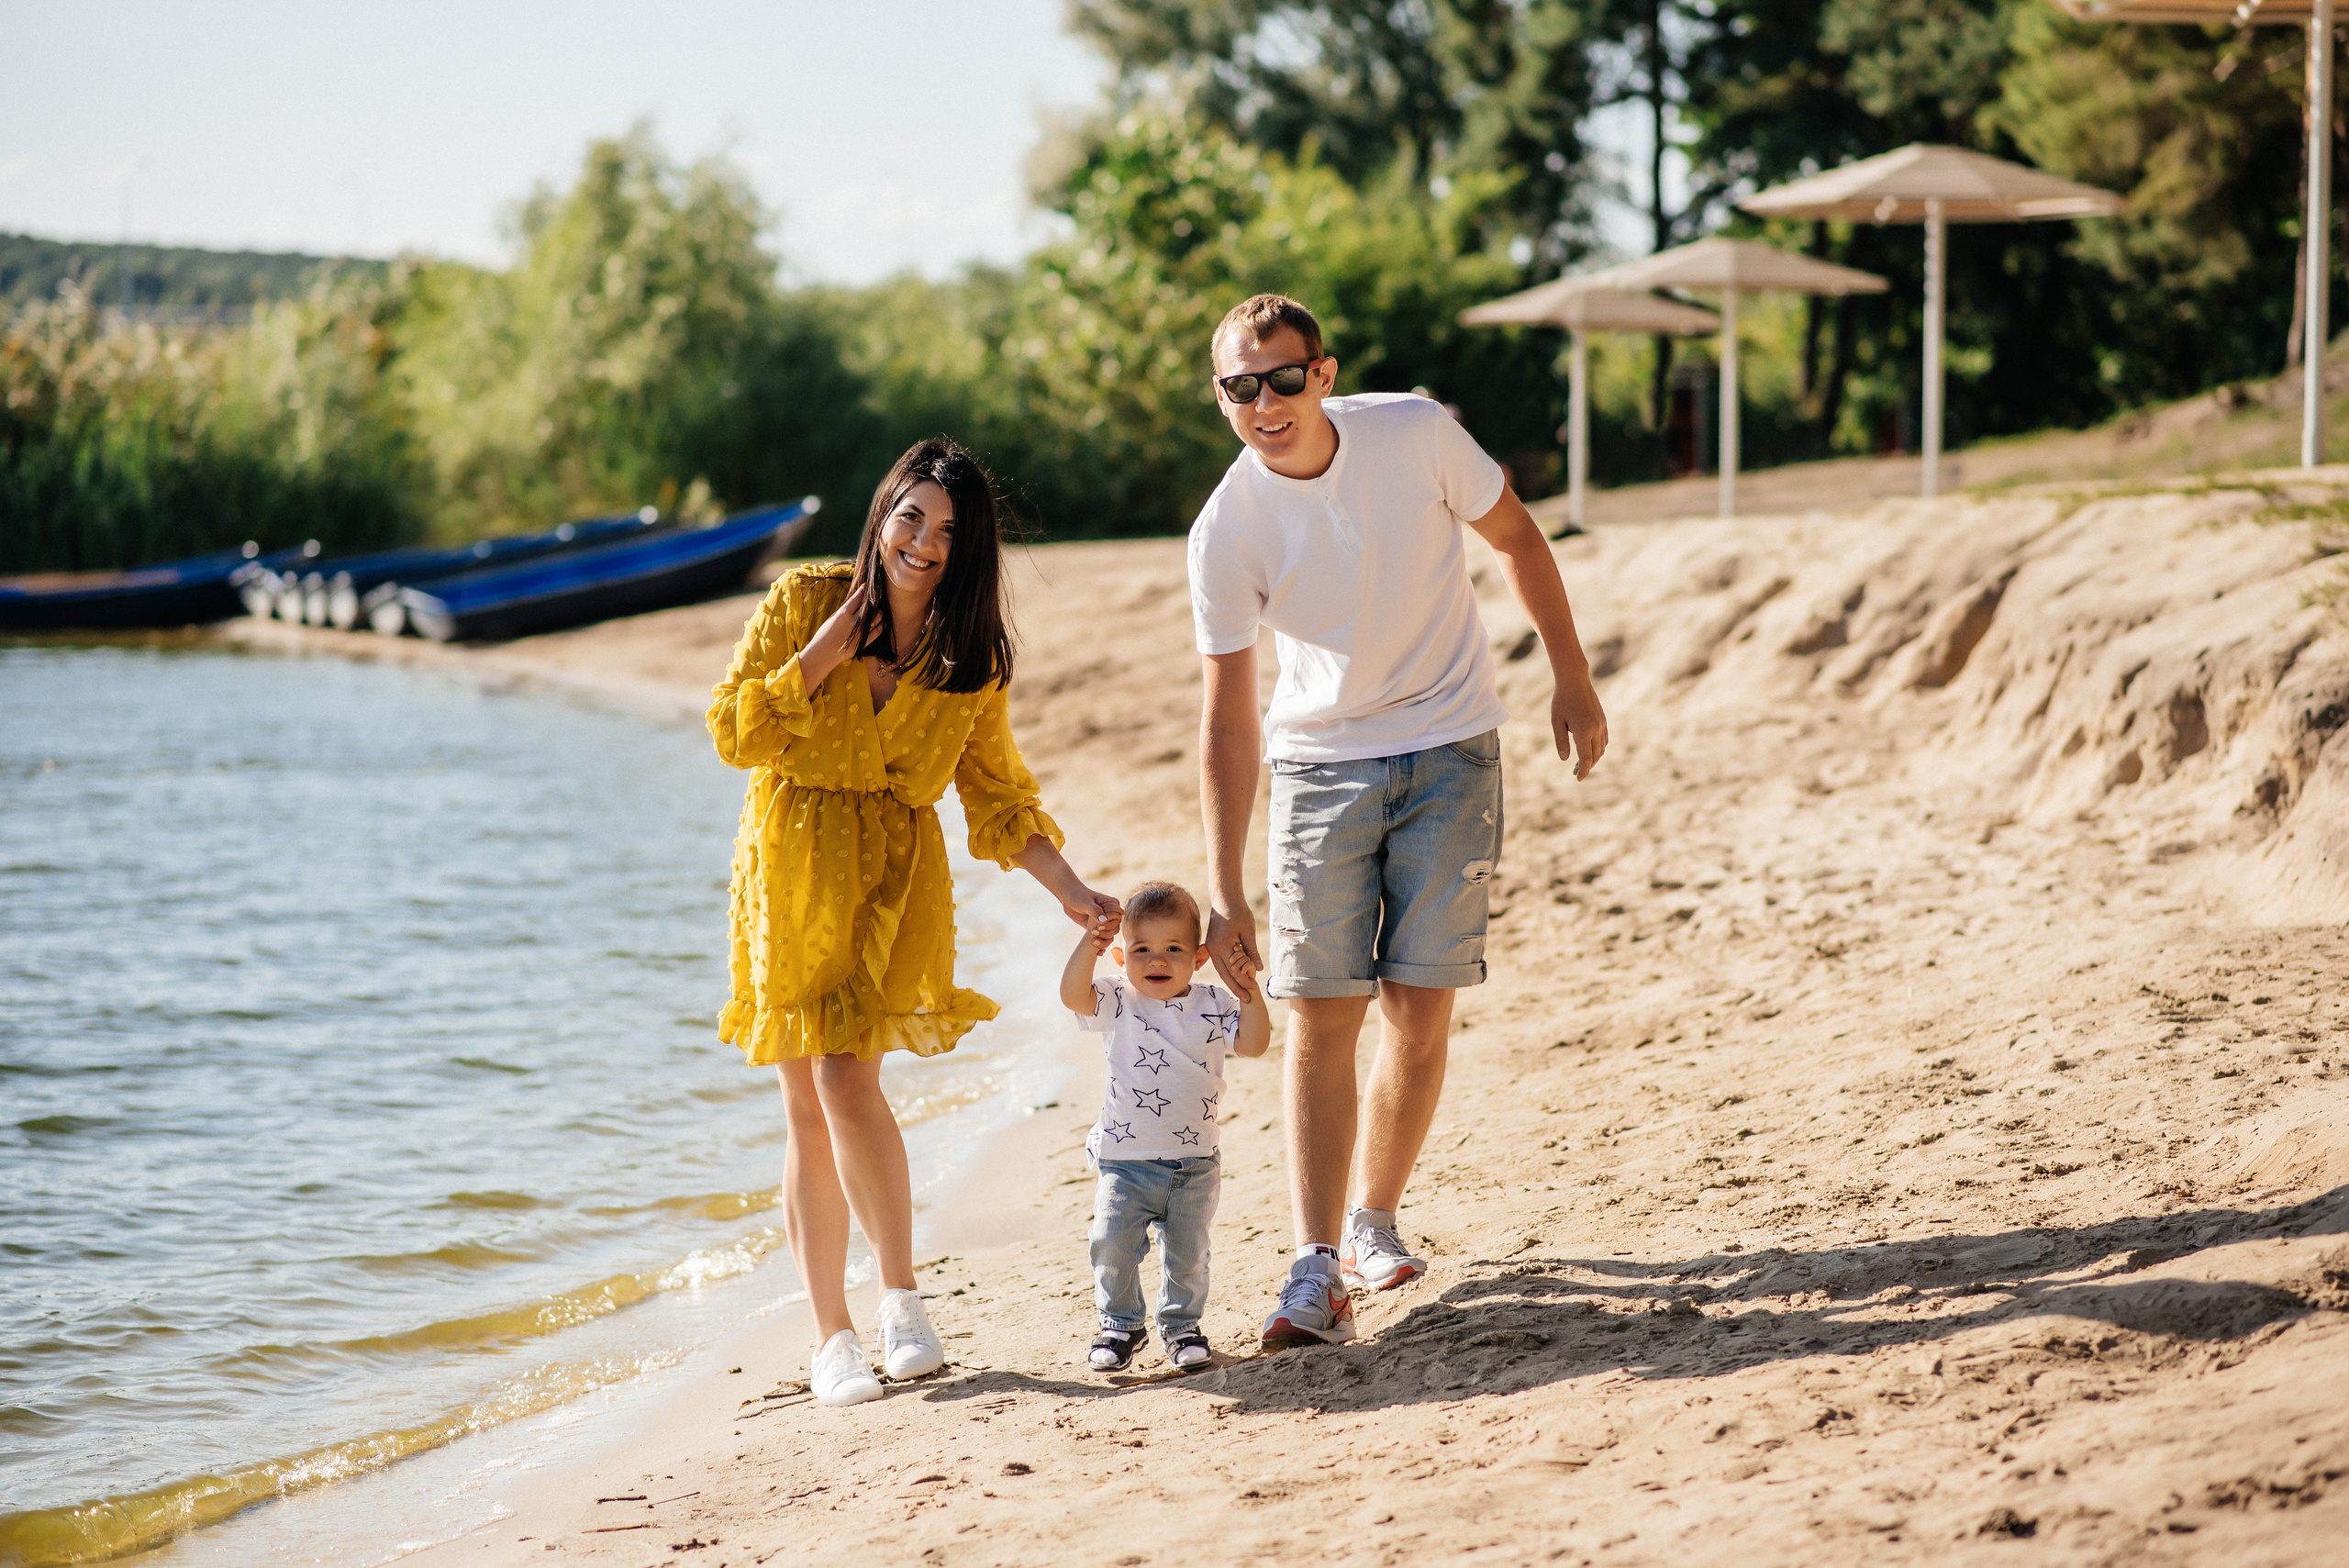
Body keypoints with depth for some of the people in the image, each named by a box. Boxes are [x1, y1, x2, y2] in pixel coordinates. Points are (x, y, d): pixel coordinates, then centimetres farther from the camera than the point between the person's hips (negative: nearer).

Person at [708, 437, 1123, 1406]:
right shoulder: (806, 601, -4)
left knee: (847, 1079, -18)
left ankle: (899, 1289, 1)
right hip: (789, 867, 0)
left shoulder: (973, 657, 1)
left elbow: (999, 795, 6)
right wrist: (830, 648, -14)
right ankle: (831, 1337, 11)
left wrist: (1071, 891, -5)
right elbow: (732, 733, -7)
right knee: (806, 1107, 2)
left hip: (893, 871, 0)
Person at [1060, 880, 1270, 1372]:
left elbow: (1253, 1044, -11)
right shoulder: (1116, 1004, -4)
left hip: (1194, 1164, 1)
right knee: (1112, 1244, -7)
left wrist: (1250, 995, -26)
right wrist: (1088, 945, -37)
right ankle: (1120, 1325, 13)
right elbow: (1073, 996, -22)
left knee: (1187, 1253, 6)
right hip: (1125, 1160, -1)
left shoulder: (1212, 1005, -1)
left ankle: (1181, 1323, 27)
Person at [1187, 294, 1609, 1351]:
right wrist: (1223, 894, -14)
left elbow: (1514, 539, 3)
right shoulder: (1225, 534, -17)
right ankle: (1318, 1272, -9)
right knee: (1321, 1015, -8)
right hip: (1318, 764, 0)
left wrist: (1571, 680, 4)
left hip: (1449, 754, 1)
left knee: (1419, 1008, -2)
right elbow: (1228, 720, -12)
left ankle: (1373, 1222, 16)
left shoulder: (1415, 433, -16)